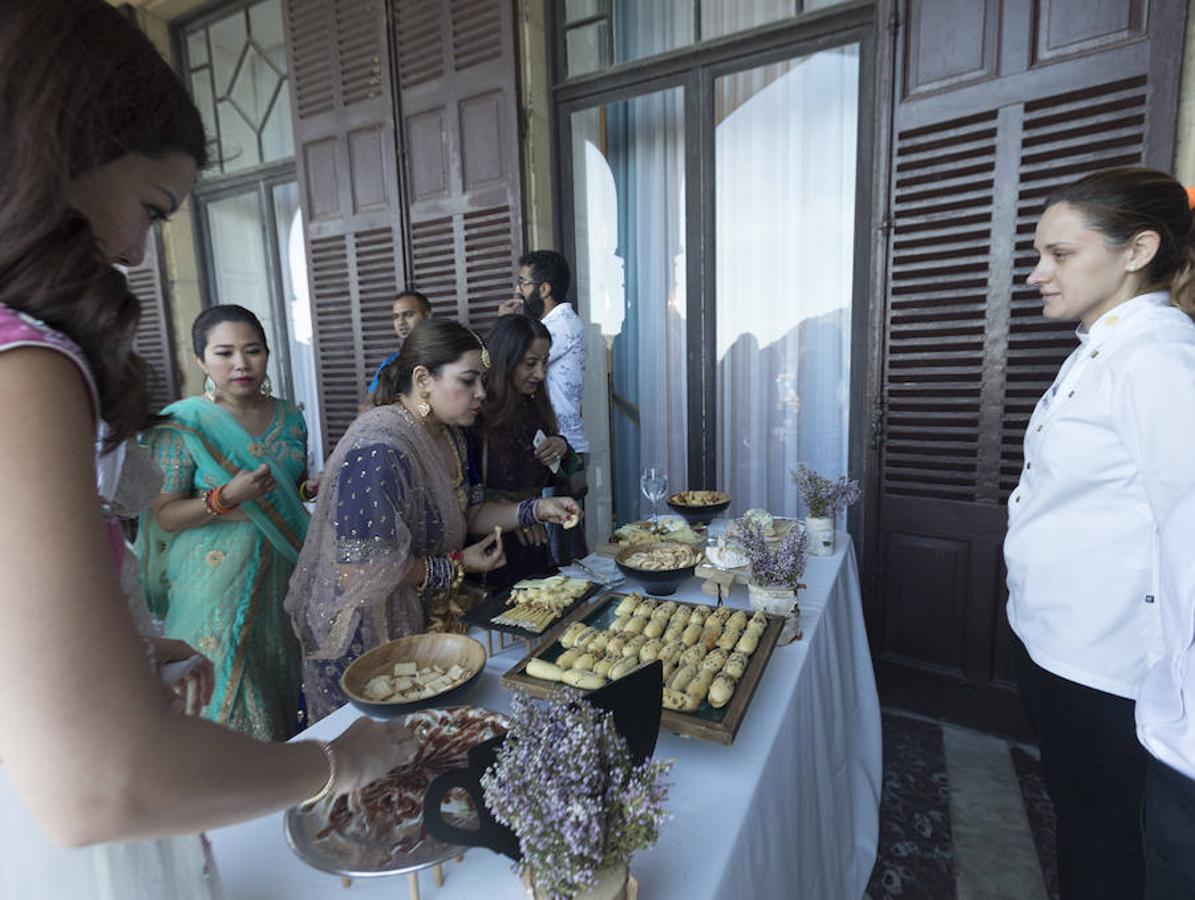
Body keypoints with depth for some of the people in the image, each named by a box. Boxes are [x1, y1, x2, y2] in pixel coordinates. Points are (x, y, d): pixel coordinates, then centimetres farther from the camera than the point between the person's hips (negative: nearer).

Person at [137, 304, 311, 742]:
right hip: (217, 579, -4)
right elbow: (163, 515, -9)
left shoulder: (289, 417, 3)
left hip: (284, 574, 4)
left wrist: (310, 489, -4)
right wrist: (223, 499, -24)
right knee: (225, 692, 6)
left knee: (283, 682, 16)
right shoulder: (181, 424, -10)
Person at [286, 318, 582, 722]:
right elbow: (361, 569, -29)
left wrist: (535, 510, -6)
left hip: (429, 622, 8)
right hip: (363, 640, -8)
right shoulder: (377, 451, -30)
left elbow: (467, 512, 8)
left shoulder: (449, 435, 0)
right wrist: (458, 566, -21)